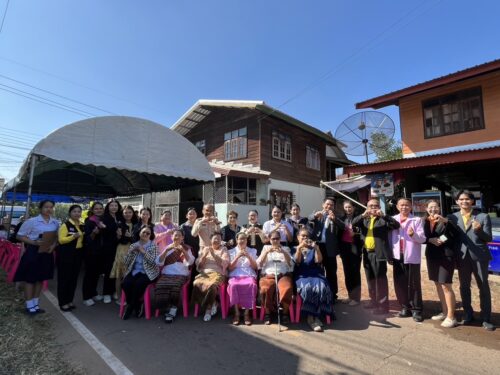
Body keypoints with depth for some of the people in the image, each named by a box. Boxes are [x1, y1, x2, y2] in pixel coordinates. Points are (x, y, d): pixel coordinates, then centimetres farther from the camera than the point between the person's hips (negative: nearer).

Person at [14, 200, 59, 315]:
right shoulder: (32, 221, -11)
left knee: (40, 278, 15)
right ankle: (30, 306, 18)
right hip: (33, 252, -5)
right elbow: (20, 236, -7)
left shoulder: (55, 223, 2)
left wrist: (53, 245, -8)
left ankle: (36, 304, 29)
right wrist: (34, 242, -20)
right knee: (30, 279, 4)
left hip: (47, 253, 5)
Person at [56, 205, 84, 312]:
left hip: (78, 255, 7)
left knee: (74, 278, 12)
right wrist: (73, 236, -30)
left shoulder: (81, 226, 11)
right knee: (64, 278, 0)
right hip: (65, 255, -7)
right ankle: (63, 303, 11)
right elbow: (61, 240, -17)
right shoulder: (65, 225, -10)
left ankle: (69, 301, 24)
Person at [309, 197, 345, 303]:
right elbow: (308, 219, -10)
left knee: (331, 272, 6)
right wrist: (315, 215, -32)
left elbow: (343, 226, -8)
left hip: (330, 248, 0)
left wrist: (334, 218, -26)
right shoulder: (317, 215, 9)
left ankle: (332, 295, 17)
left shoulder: (335, 217, 9)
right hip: (317, 245, 0)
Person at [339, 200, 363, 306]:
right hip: (345, 249, 4)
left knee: (355, 273, 1)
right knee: (347, 273, 9)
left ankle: (356, 297, 12)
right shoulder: (341, 219, 9)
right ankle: (350, 296, 21)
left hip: (355, 248, -4)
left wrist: (355, 234, -20)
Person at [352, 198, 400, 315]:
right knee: (370, 279, 15)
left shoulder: (383, 219, 2)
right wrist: (363, 215, -19)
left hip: (378, 253, -5)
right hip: (367, 254, 5)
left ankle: (383, 305, 7)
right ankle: (374, 301, 29)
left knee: (380, 279, -2)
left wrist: (383, 215, -21)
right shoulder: (363, 219, 13)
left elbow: (396, 225, -12)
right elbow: (353, 223, -3)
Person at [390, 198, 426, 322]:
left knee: (414, 284, 2)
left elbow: (422, 238, -8)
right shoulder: (393, 219, 8)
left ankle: (416, 310, 14)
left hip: (412, 257, -3)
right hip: (398, 256, 3)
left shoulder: (417, 220, 0)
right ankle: (405, 307, 22)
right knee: (399, 284, 9)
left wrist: (413, 234, -29)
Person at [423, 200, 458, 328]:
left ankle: (451, 317, 8)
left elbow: (454, 235, -19)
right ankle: (444, 312, 28)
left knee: (446, 286, -3)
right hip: (432, 256, 5)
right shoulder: (424, 222, 5)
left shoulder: (445, 220, -7)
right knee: (438, 285, 14)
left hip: (446, 255, -5)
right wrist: (430, 239, -12)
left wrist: (445, 221, -28)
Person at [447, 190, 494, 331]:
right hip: (462, 256, 2)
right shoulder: (452, 217, 4)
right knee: (464, 287, 12)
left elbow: (489, 238, -3)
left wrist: (479, 229, -22)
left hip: (479, 255, -1)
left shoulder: (483, 216, -1)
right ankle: (468, 315, 27)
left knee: (483, 287, 8)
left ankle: (486, 319, 21)